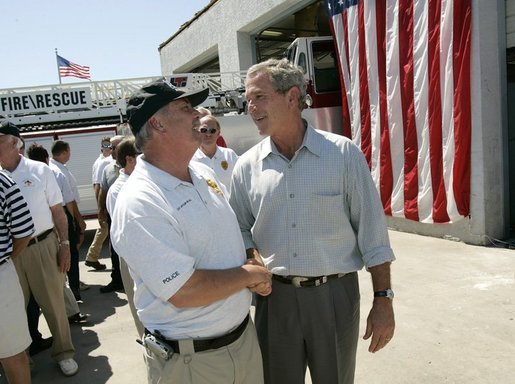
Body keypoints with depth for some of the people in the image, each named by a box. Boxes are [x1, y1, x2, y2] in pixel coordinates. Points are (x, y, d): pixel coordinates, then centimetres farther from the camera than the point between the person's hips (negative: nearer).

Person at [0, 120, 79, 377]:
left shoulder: (39, 170, -2)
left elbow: (58, 211, 0)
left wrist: (64, 245, -5)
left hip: (43, 246, -2)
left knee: (53, 304, 8)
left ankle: (63, 352, 25)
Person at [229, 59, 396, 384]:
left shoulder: (343, 154, -7)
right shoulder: (247, 166, 2)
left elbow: (372, 232, -5)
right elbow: (241, 229, 9)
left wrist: (383, 300, -6)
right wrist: (255, 263, -11)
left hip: (335, 295, -2)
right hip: (274, 298, 2)